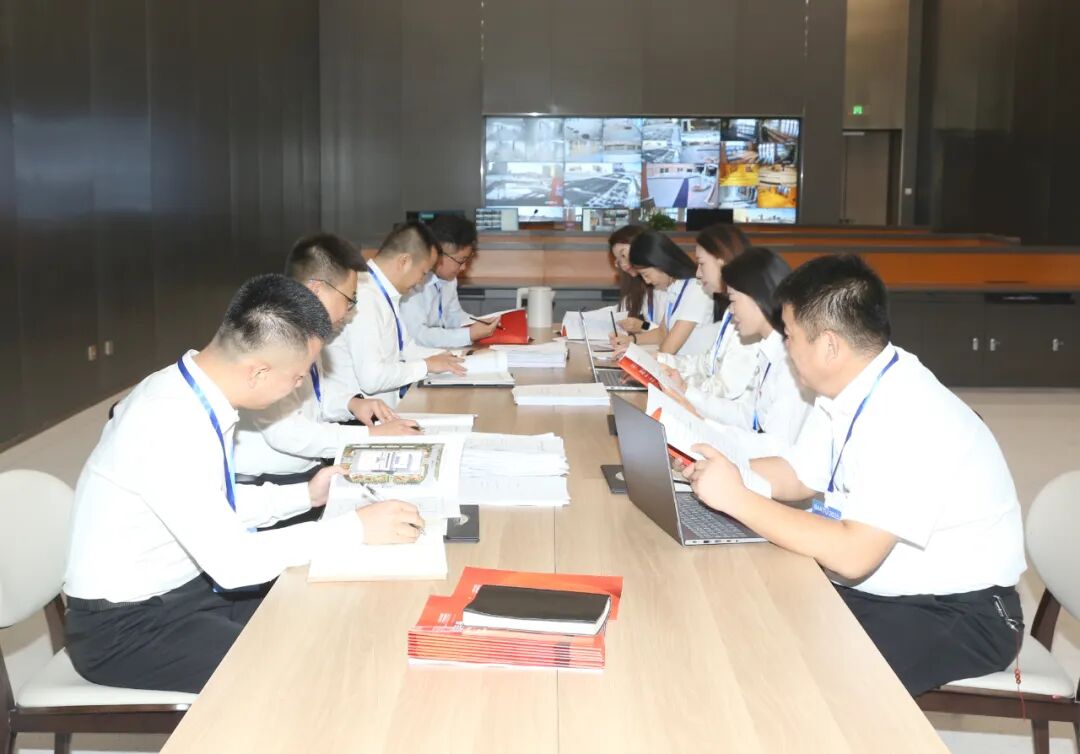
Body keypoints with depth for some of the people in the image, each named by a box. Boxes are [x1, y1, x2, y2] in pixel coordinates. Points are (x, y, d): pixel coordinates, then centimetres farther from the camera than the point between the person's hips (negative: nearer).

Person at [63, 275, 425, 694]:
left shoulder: (186, 391, -2)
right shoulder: (172, 426, -29)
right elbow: (232, 560, -30)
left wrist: (306, 496, 10)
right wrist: (356, 529, -25)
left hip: (182, 588, 9)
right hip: (124, 628, -9)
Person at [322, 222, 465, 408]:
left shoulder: (383, 292, 8)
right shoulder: (364, 298, -20)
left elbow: (405, 348, 20)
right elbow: (371, 378, -25)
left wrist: (448, 358, 7)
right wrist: (426, 366, -13)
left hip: (389, 403, 9)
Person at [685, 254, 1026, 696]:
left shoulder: (908, 417, -29)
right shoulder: (846, 389, -2)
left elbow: (853, 555, -34)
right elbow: (797, 477, 11)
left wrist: (737, 499, -28)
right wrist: (715, 467, -6)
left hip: (955, 614, -8)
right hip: (876, 586, 8)